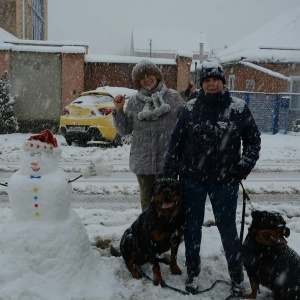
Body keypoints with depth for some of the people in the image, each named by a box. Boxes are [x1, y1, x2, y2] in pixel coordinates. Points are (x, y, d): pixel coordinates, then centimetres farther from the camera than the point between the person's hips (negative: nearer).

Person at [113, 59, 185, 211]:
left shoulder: (173, 97, 0)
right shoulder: (134, 102, 6)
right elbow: (124, 130, 9)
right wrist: (118, 110, -4)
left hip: (167, 160, -2)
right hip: (143, 161, 2)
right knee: (147, 200, 14)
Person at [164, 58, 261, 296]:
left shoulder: (239, 108, -2)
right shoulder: (191, 108, -2)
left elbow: (253, 139, 7)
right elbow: (176, 143, 2)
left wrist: (245, 165, -6)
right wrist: (169, 175, 2)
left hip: (225, 181, -1)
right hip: (192, 178, 1)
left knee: (227, 228, 8)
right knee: (193, 226, 12)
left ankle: (237, 276, 26)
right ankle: (193, 272, 30)